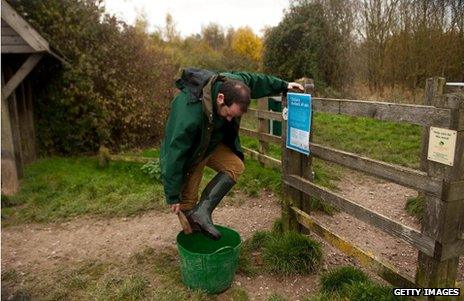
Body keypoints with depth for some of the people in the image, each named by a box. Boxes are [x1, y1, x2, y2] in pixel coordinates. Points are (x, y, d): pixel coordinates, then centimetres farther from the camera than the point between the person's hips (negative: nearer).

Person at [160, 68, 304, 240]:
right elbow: (174, 156, -35)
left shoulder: (233, 84, -23)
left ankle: (202, 212, -14)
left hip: (213, 142, 7)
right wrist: (173, 197, -27)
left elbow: (255, 80, 1)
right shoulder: (189, 113, -42)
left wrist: (283, 85, 7)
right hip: (189, 151, -6)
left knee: (236, 166, -11)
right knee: (187, 202, -9)